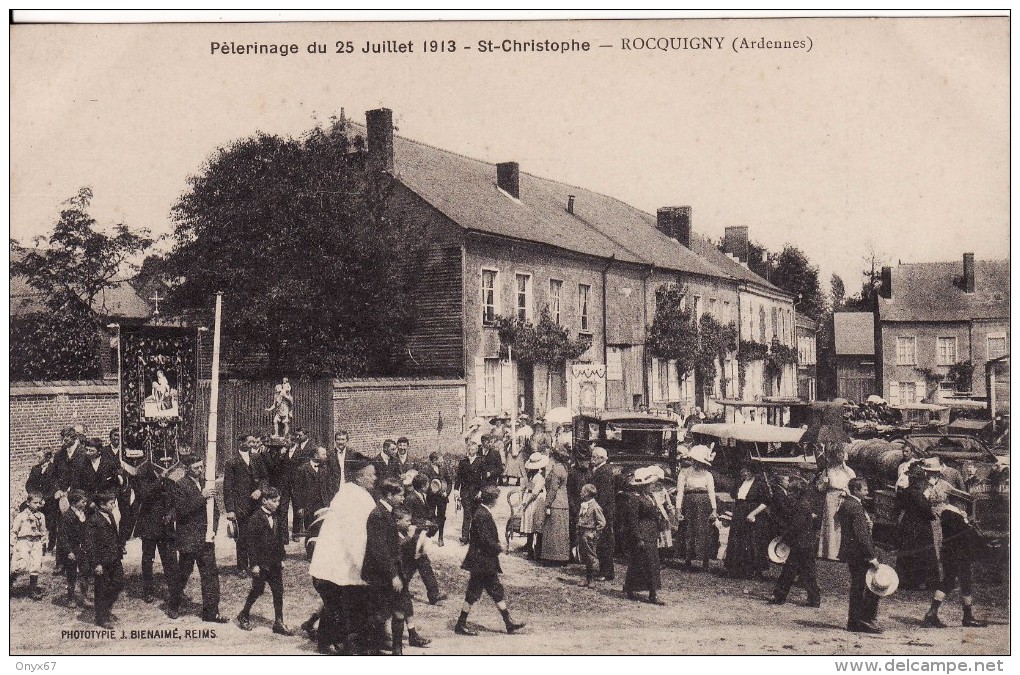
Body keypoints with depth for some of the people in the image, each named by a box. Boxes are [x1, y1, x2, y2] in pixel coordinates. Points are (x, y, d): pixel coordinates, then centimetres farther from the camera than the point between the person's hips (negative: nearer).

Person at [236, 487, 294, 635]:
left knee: (278, 591, 4)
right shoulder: (255, 519, -13)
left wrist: (281, 558, 14)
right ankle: (244, 616, 26)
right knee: (258, 590, 4)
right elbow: (251, 543, -13)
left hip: (275, 563, 6)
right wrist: (254, 564, -14)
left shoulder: (277, 518, 7)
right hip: (261, 563, -6)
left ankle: (279, 623, 10)